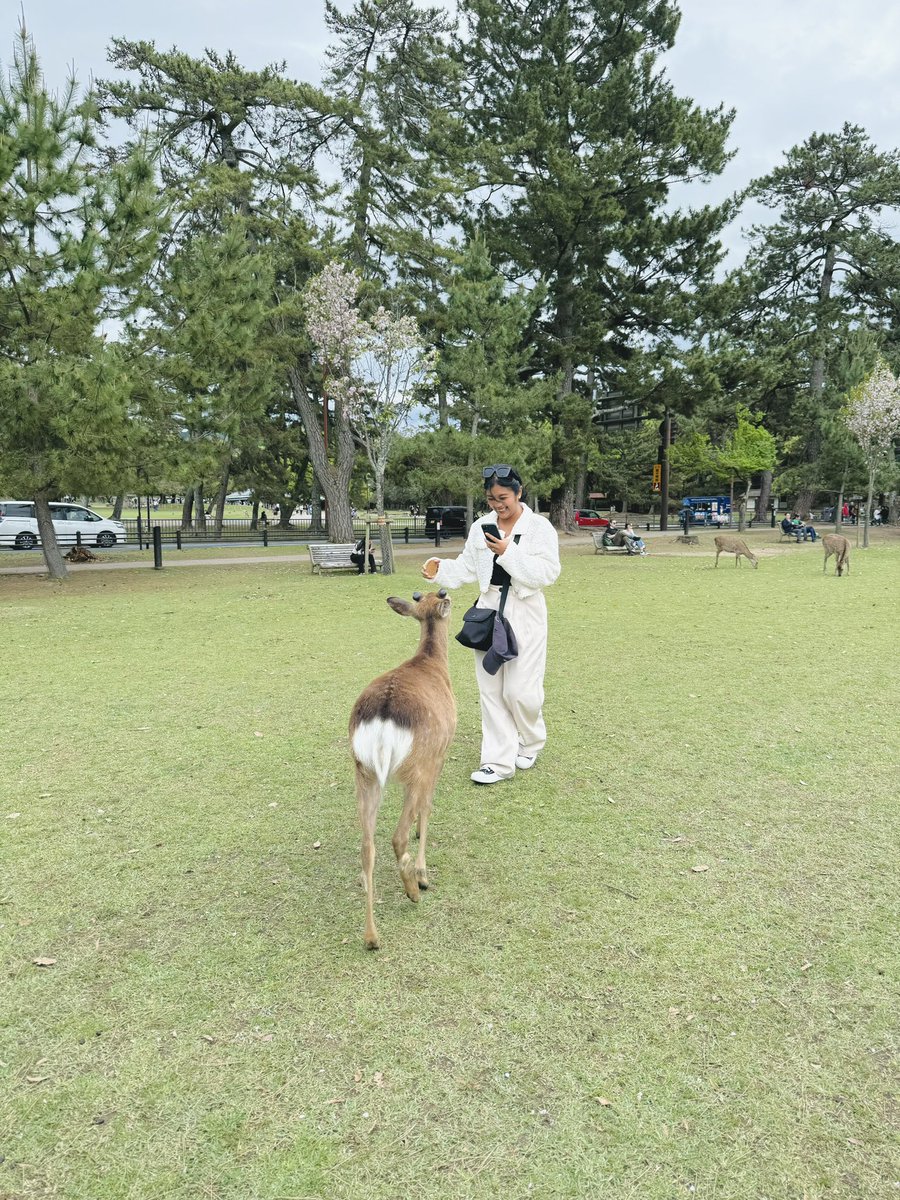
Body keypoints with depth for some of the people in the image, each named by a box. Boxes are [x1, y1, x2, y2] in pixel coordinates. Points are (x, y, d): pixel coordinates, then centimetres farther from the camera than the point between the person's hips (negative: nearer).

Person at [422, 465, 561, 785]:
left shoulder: (539, 527, -8)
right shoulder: (481, 527, 7)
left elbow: (548, 573, -17)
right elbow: (468, 567, 11)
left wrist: (508, 553, -23)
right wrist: (440, 570, -8)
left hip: (525, 614, -4)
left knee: (520, 689, -4)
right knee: (491, 689, 6)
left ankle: (529, 744, 28)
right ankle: (499, 761, 15)